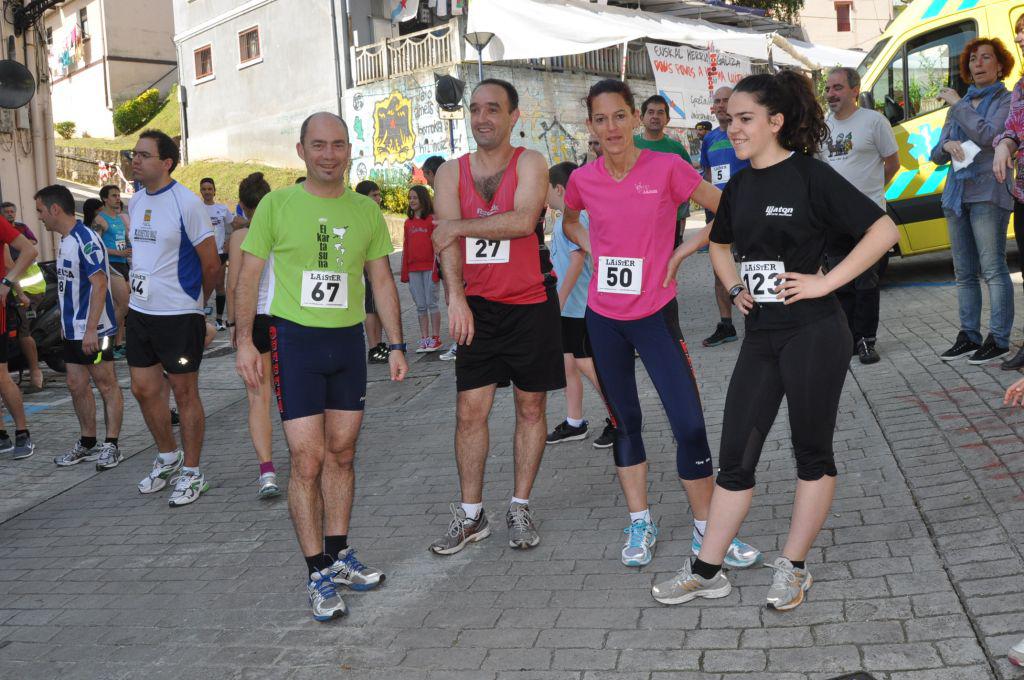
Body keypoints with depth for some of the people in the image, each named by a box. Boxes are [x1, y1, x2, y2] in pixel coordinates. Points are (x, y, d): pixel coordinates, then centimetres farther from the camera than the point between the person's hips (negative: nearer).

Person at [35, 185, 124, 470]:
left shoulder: (86, 240, -16)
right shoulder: (65, 241, 12)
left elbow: (99, 284, -21)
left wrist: (91, 329, -24)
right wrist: (66, 323, 20)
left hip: (94, 330, -9)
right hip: (73, 330, 9)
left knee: (106, 385, 1)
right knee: (77, 386, 12)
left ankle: (111, 445, 8)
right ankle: (87, 443, 23)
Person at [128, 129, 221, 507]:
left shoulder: (187, 202, -14)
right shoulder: (135, 201, 9)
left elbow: (211, 263, -9)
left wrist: (192, 301, 4)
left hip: (179, 315, -7)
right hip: (139, 312, 7)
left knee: (184, 393, 3)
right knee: (144, 389, 13)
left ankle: (192, 473, 15)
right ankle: (168, 457, 34)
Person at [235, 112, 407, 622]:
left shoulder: (366, 211, 7)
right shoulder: (276, 205, -2)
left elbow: (382, 281, 12)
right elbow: (248, 276, 1)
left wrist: (396, 345, 7)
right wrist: (244, 341, -7)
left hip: (349, 340, 4)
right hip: (295, 338, -4)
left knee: (341, 454, 11)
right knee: (307, 460, -6)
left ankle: (338, 554, 25)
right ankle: (319, 574, 3)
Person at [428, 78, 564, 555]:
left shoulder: (529, 163, -4)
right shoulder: (452, 172, 5)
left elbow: (524, 220, -22)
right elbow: (446, 237, -6)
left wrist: (459, 226, -15)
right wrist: (455, 297, -20)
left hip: (531, 305, -2)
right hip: (477, 306, 2)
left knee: (530, 407, 7)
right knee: (470, 410, 1)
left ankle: (520, 508, 19)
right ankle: (470, 515, 12)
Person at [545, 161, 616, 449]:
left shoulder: (575, 218, -16)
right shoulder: (563, 219, 13)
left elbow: (577, 260, -23)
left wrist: (559, 299, -25)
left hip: (580, 305, -10)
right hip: (567, 307, 10)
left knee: (585, 363, -4)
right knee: (568, 363, 12)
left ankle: (617, 420, 8)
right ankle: (574, 424, 22)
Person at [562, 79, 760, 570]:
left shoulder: (668, 169, -9)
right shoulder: (583, 180, 0)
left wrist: (683, 252, -7)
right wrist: (592, 250, 5)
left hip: (655, 315, -3)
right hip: (604, 317, 3)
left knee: (689, 425, -5)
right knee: (625, 422, 12)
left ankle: (706, 531, 11)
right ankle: (640, 525, 25)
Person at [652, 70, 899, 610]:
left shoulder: (810, 176, -9)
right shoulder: (739, 186, 10)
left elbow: (883, 230, -14)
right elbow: (719, 244, 28)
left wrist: (825, 282, -16)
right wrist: (734, 287, 11)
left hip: (813, 333, -6)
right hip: (760, 336, 6)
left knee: (812, 452, 8)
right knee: (735, 456, 7)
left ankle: (793, 567, 21)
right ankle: (707, 571, 16)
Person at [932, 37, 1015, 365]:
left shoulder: (1006, 101, 1)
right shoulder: (960, 104, 19)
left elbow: (986, 135, -17)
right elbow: (936, 155, 17)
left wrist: (957, 104, -7)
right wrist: (947, 145, -7)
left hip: (988, 193, -7)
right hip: (956, 193, 7)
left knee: (993, 268, -8)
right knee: (964, 272, 8)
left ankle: (999, 339, -4)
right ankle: (969, 336, 15)